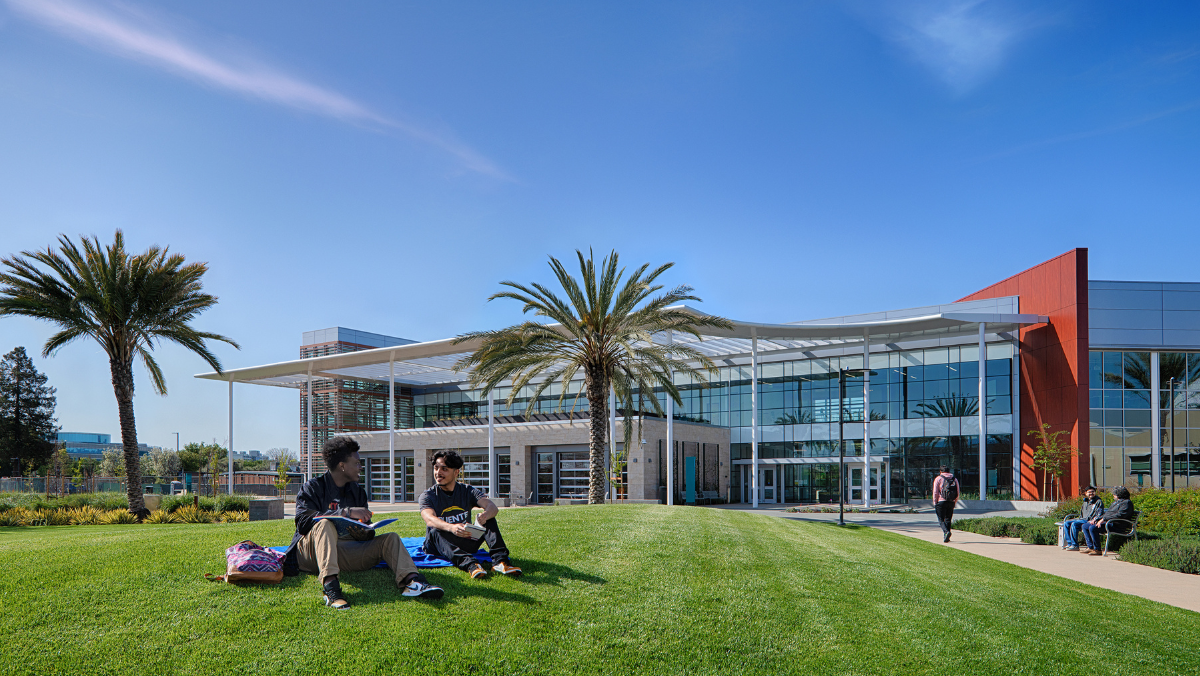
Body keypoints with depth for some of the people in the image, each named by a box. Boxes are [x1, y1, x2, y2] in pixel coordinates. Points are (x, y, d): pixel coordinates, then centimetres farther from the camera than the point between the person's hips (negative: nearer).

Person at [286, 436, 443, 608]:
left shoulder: (357, 491, 19)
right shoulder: (312, 487, 2)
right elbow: (303, 520, -16)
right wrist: (347, 512, -24)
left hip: (343, 552, 5)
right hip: (310, 552, -5)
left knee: (390, 538, -13)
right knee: (325, 524, -35)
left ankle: (410, 579, -43)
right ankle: (330, 586, -55)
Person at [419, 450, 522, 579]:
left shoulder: (468, 491, 5)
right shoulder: (427, 496, -2)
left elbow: (493, 507, -14)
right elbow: (430, 519, -25)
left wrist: (485, 515, -40)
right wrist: (451, 528, -47)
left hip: (464, 544, 2)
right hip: (440, 547, -2)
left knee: (489, 519, -17)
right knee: (435, 532, -34)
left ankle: (499, 560, -39)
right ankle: (469, 563, -56)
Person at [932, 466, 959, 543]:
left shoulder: (938, 479, 1)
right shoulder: (955, 479, 12)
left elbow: (935, 492, -4)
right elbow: (957, 494, 11)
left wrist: (935, 503, 2)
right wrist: (954, 503, 18)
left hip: (941, 502, -4)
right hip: (951, 502, 4)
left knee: (941, 520, -1)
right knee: (948, 520, 12)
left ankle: (946, 532, -25)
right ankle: (946, 537, 11)